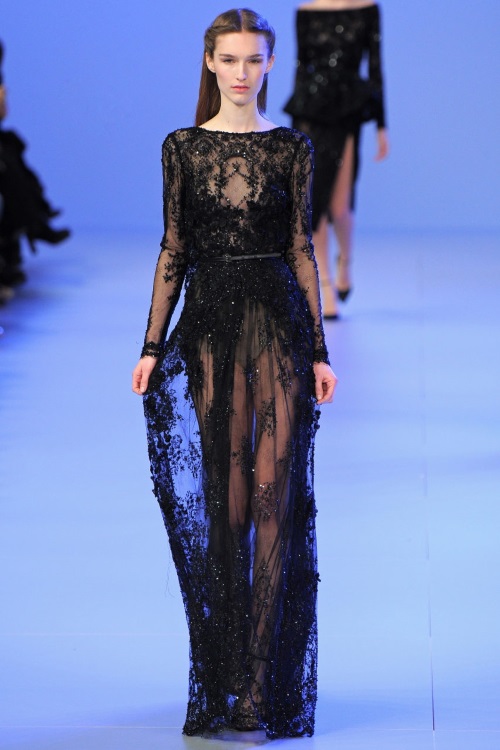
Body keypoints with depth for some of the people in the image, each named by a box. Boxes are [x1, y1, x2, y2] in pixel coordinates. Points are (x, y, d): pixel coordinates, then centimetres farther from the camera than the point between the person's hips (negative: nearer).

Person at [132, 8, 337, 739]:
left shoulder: (291, 148, 5)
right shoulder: (183, 148, 6)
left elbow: (302, 250, 5)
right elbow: (173, 251, 6)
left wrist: (319, 350, 2)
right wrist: (152, 345, 0)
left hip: (280, 321, 0)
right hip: (210, 324, 1)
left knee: (277, 494, -5)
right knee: (224, 499, 3)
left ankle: (270, 681, -1)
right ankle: (226, 681, 12)